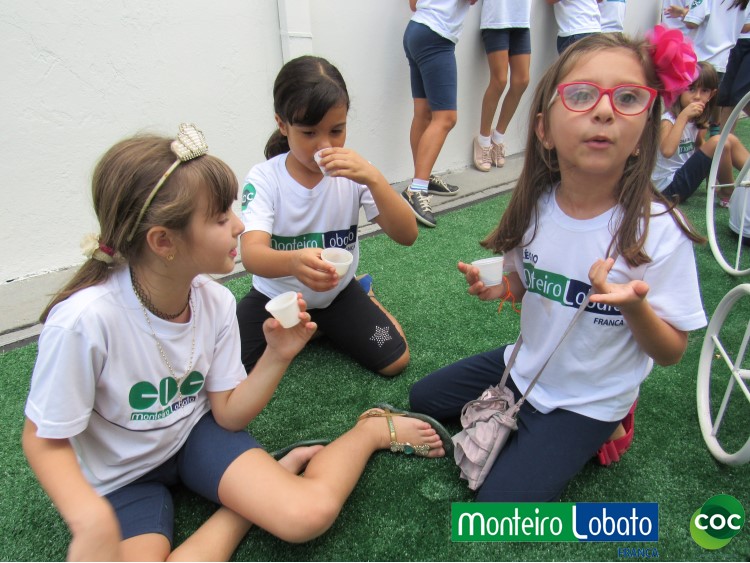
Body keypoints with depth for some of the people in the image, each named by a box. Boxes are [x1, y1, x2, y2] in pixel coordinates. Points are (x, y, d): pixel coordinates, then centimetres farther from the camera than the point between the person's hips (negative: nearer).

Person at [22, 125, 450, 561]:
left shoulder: (216, 301, -15)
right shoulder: (85, 320, -30)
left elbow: (228, 414, -7)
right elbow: (45, 440, -17)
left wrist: (277, 357, -23)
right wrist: (93, 521, -33)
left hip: (197, 431, 1)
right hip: (119, 477, 0)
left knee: (311, 513, -22)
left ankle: (373, 429, 6)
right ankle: (279, 471, -9)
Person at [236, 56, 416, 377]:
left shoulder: (351, 172, -14)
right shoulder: (264, 179, -19)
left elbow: (407, 235, -22)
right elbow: (251, 254, -34)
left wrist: (373, 178, -38)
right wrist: (294, 261, -58)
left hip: (337, 291, 1)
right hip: (276, 296, 0)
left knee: (395, 361, -9)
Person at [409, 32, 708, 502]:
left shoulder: (659, 231, -26)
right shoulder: (536, 205, -13)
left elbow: (671, 352, -16)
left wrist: (634, 305, -36)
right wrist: (500, 287, -16)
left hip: (590, 399, -5)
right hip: (527, 366, 5)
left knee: (501, 501, -11)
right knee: (423, 398, 13)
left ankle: (599, 433, 10)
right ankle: (525, 419, 20)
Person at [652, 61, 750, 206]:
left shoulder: (697, 120, 8)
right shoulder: (668, 120, -18)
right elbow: (667, 151, -36)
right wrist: (684, 115, -33)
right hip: (668, 188, -9)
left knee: (731, 140, 5)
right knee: (719, 143, -20)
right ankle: (728, 194, -1)